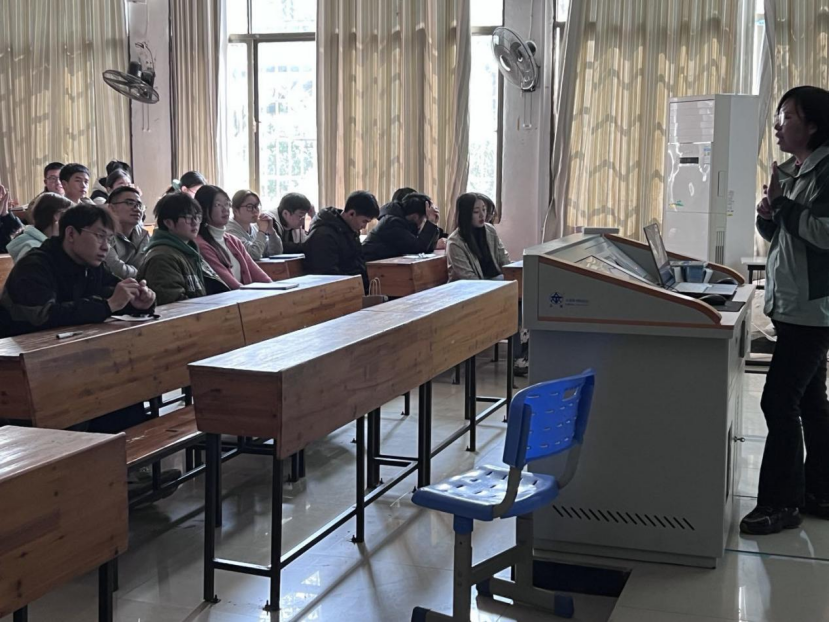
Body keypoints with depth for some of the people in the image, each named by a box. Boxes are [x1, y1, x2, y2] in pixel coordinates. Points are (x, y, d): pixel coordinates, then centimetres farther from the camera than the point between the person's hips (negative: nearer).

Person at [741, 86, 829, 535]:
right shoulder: (794, 171, 14)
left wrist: (783, 203, -17)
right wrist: (768, 212, 0)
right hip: (791, 306, 9)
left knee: (779, 401, -9)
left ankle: (780, 503, 0)